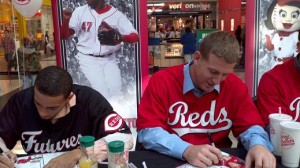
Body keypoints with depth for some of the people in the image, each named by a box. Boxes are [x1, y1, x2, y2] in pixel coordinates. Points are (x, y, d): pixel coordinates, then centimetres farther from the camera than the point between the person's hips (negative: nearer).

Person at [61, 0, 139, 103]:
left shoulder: (116, 14, -3)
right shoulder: (80, 11, 0)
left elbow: (135, 37, -11)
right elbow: (65, 36, -1)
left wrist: (120, 37, -32)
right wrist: (66, 19, -21)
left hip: (109, 59, 1)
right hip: (88, 58, -1)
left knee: (116, 89, -13)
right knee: (101, 89, -17)